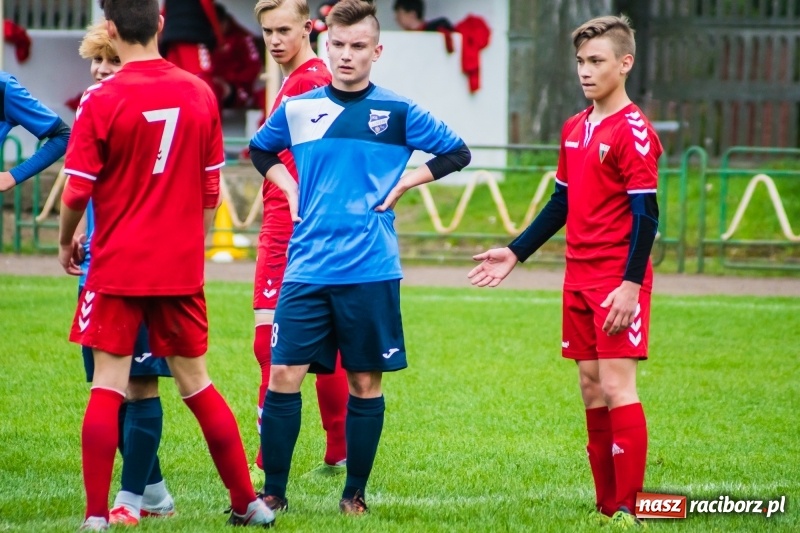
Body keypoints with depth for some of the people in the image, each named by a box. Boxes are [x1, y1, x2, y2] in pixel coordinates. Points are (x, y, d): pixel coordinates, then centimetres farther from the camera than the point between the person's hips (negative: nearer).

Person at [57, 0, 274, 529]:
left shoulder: (102, 99, -12)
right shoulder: (199, 93, 0)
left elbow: (78, 191, -10)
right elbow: (212, 190, 6)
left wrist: (66, 242, 9)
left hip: (118, 266, -4)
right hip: (181, 268, 4)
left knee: (107, 389, 0)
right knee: (197, 384, 14)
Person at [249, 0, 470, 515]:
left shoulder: (397, 112, 1)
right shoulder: (298, 110, 6)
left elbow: (457, 153, 10)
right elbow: (260, 150, 26)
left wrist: (404, 183, 1)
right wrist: (289, 187, 10)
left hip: (371, 273, -1)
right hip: (307, 270, 1)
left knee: (366, 382, 4)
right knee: (283, 376, -6)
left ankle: (356, 494, 15)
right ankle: (273, 492, 2)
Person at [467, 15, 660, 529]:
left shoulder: (633, 131, -11)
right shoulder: (575, 128, 13)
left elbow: (646, 213, -15)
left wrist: (631, 284, -20)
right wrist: (515, 253, 22)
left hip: (618, 284, -8)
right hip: (580, 279, 8)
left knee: (616, 387, -11)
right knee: (591, 390, 8)